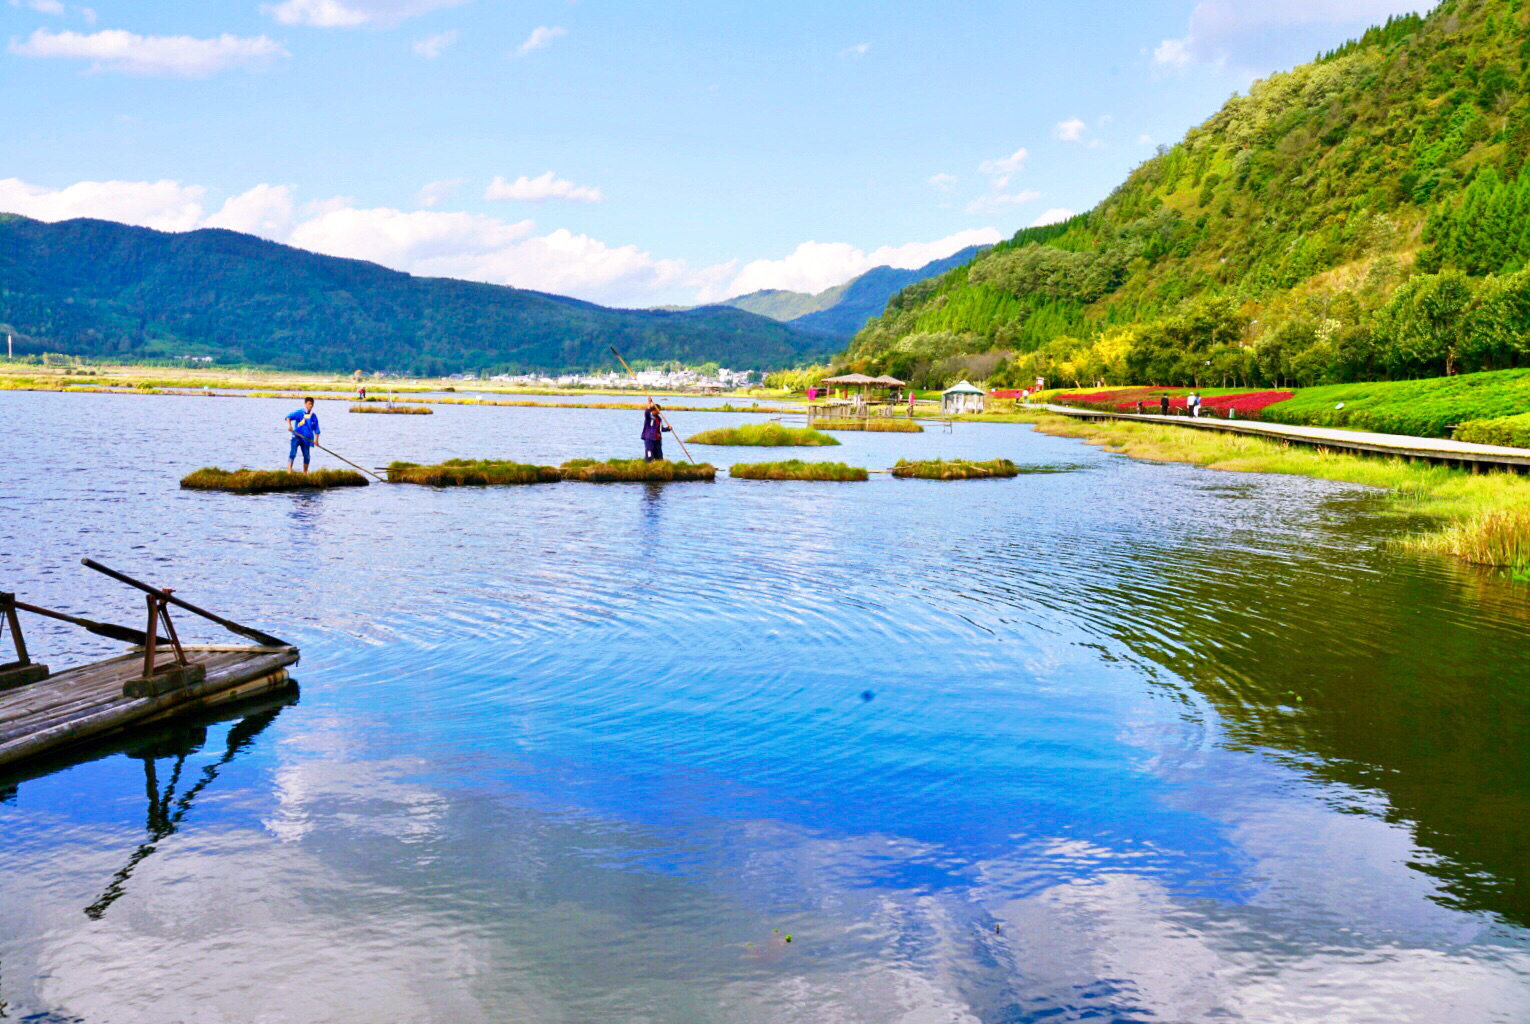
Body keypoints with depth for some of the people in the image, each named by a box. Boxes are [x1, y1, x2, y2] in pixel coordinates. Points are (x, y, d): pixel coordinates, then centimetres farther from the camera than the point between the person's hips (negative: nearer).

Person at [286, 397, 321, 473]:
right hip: (297, 437, -4)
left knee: (307, 456, 5)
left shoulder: (314, 416, 9)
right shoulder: (299, 413, -4)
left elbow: (316, 429, 13)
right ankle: (289, 471, -20)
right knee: (292, 453, -17)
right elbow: (289, 417, -17)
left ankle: (305, 473, 20)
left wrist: (316, 439, 4)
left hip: (307, 439, 4)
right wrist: (289, 425, -34)